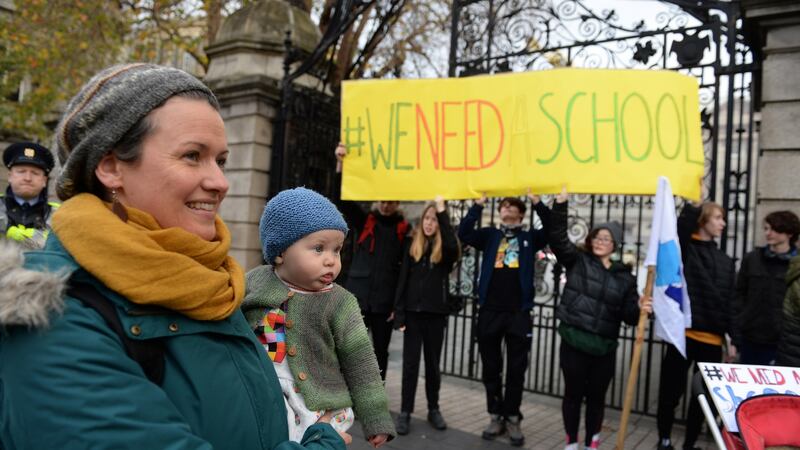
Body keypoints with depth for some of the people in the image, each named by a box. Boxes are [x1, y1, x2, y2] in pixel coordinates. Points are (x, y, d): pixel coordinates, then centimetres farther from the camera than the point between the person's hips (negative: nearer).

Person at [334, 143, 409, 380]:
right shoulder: (364, 221, 6)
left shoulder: (404, 230, 1)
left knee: (380, 352, 11)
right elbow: (344, 199, -5)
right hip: (356, 297, 1)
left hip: (385, 302, -1)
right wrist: (341, 164, -18)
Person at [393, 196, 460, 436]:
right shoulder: (412, 243, 3)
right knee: (410, 363, 4)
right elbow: (403, 279, 1)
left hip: (436, 313, -1)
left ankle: (433, 409, 25)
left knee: (433, 364, 11)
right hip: (413, 312, 1)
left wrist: (442, 212, -23)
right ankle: (405, 412, 13)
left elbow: (453, 245, -28)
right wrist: (399, 313, -3)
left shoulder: (445, 248, -1)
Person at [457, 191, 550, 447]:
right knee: (491, 368, 9)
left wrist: (537, 202, -12)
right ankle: (496, 416, 23)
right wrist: (479, 204, -9)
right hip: (489, 312, 1)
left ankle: (512, 418, 20)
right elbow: (464, 233, -6)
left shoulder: (529, 238, 8)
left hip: (518, 313, -1)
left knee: (516, 370, 7)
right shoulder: (489, 235, 10)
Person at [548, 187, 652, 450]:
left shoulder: (624, 276, 7)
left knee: (596, 396, 12)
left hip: (604, 347, 2)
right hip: (573, 341, -1)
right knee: (573, 393, 8)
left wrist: (640, 308, -18)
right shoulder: (577, 260, 3)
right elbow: (558, 238, -10)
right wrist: (560, 205, -19)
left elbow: (628, 314, 4)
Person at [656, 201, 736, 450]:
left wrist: (733, 338, 8)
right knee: (672, 390, 4)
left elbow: (730, 302, 12)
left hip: (713, 338, 5)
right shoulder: (685, 249, 0)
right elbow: (683, 223, -22)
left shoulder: (726, 261, 14)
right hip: (684, 332, -4)